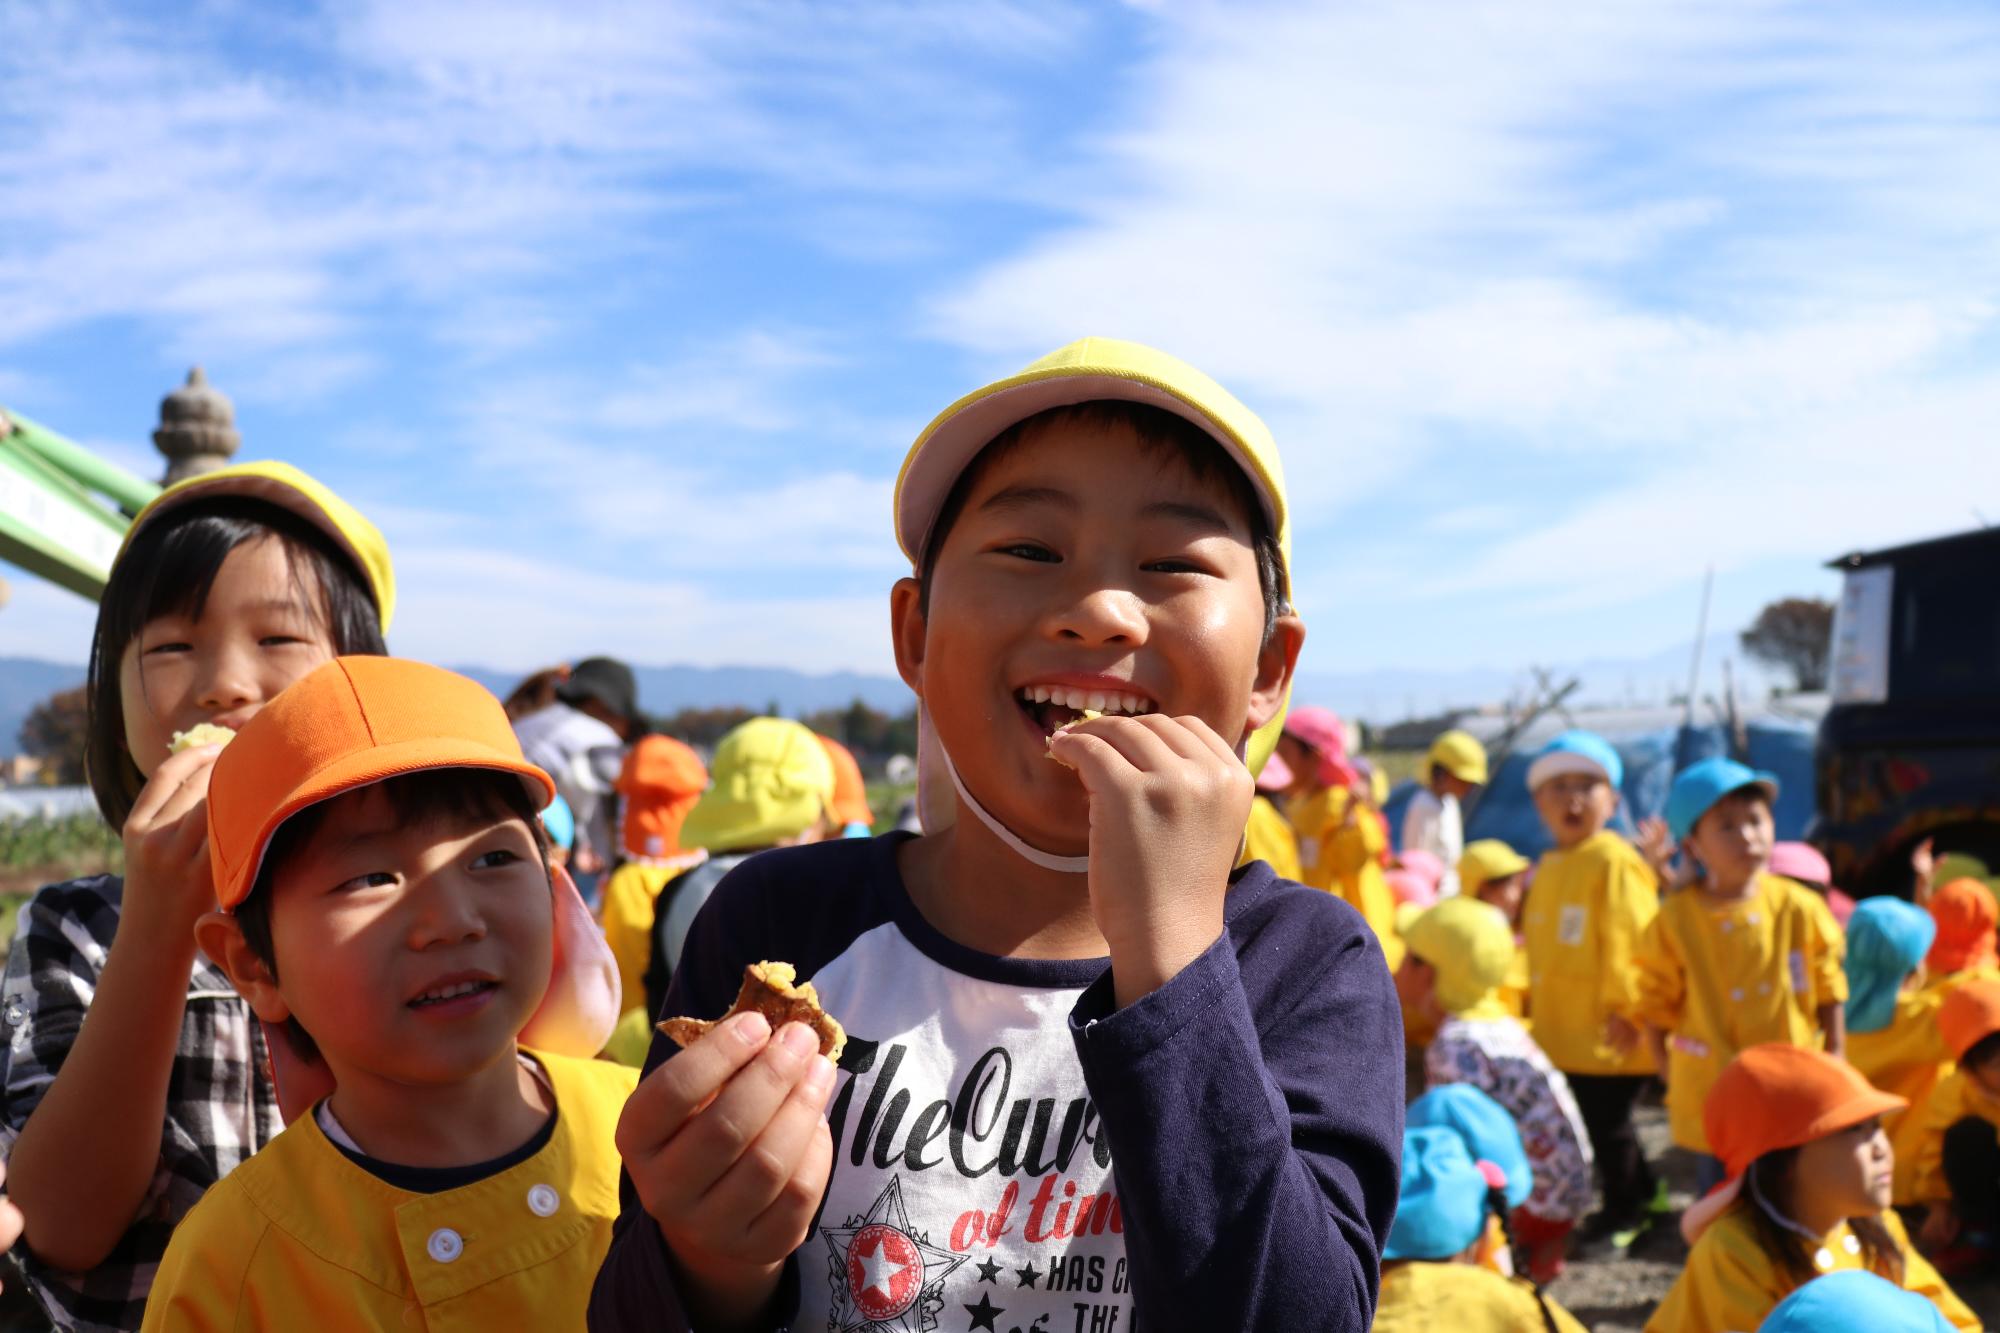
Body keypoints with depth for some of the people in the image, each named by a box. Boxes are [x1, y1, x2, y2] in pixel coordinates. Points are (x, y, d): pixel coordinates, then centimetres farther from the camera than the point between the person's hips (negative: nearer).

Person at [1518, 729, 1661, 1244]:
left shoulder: (1616, 863, -17)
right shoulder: (1548, 867, 11)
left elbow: (1631, 944, -19)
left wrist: (1622, 1006, -17)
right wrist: (1536, 1004, 19)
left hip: (1606, 1033, -8)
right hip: (1563, 1032, 8)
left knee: (1607, 1124, 3)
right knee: (1591, 1121, 17)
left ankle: (1623, 1209, 21)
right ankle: (1639, 1195, 34)